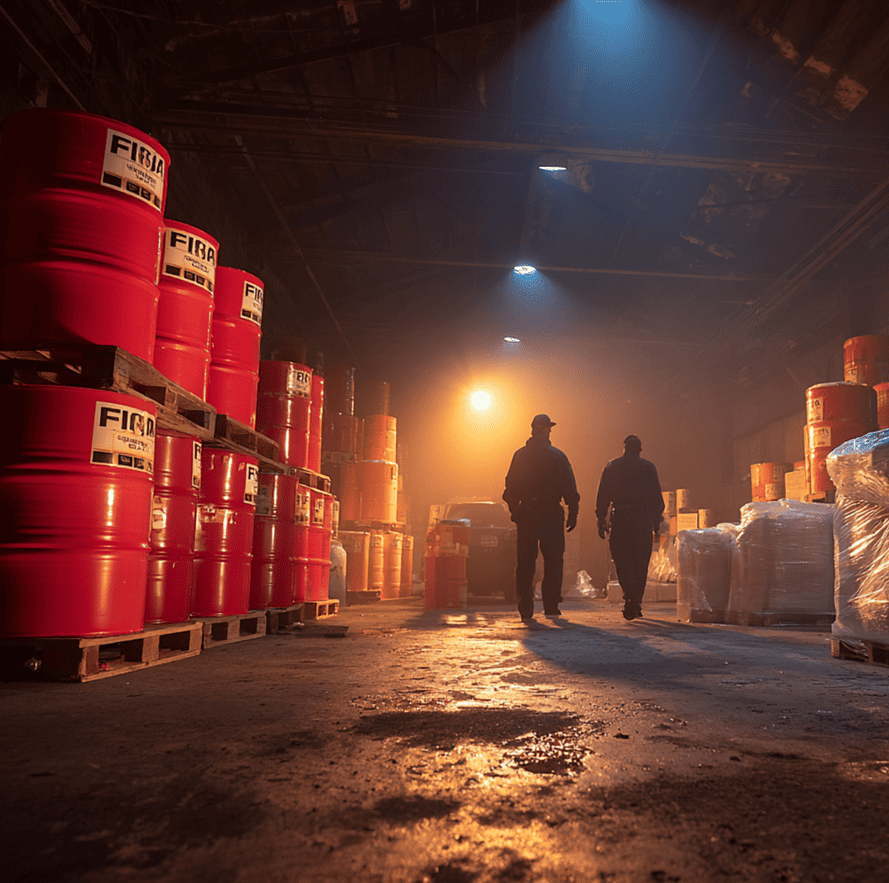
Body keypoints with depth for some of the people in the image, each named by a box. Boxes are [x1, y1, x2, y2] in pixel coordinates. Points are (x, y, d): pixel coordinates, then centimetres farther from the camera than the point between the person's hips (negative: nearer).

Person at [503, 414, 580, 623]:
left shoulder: (519, 455, 5)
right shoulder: (557, 456, -4)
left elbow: (510, 487, 8)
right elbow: (569, 488, -6)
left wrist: (514, 511, 16)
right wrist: (573, 514, -1)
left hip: (525, 514, 3)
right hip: (551, 514, -2)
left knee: (525, 563, 7)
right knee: (553, 561, 7)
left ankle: (525, 610, 5)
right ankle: (551, 607, 6)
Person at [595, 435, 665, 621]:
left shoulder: (610, 467, 6)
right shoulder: (648, 467, 2)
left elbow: (602, 496, 5)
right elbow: (656, 496, 0)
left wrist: (601, 522, 9)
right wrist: (656, 522, 6)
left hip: (619, 520, 0)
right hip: (642, 520, 0)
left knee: (622, 562, 3)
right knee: (640, 563, 9)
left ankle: (629, 594, -21)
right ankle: (636, 603, 11)